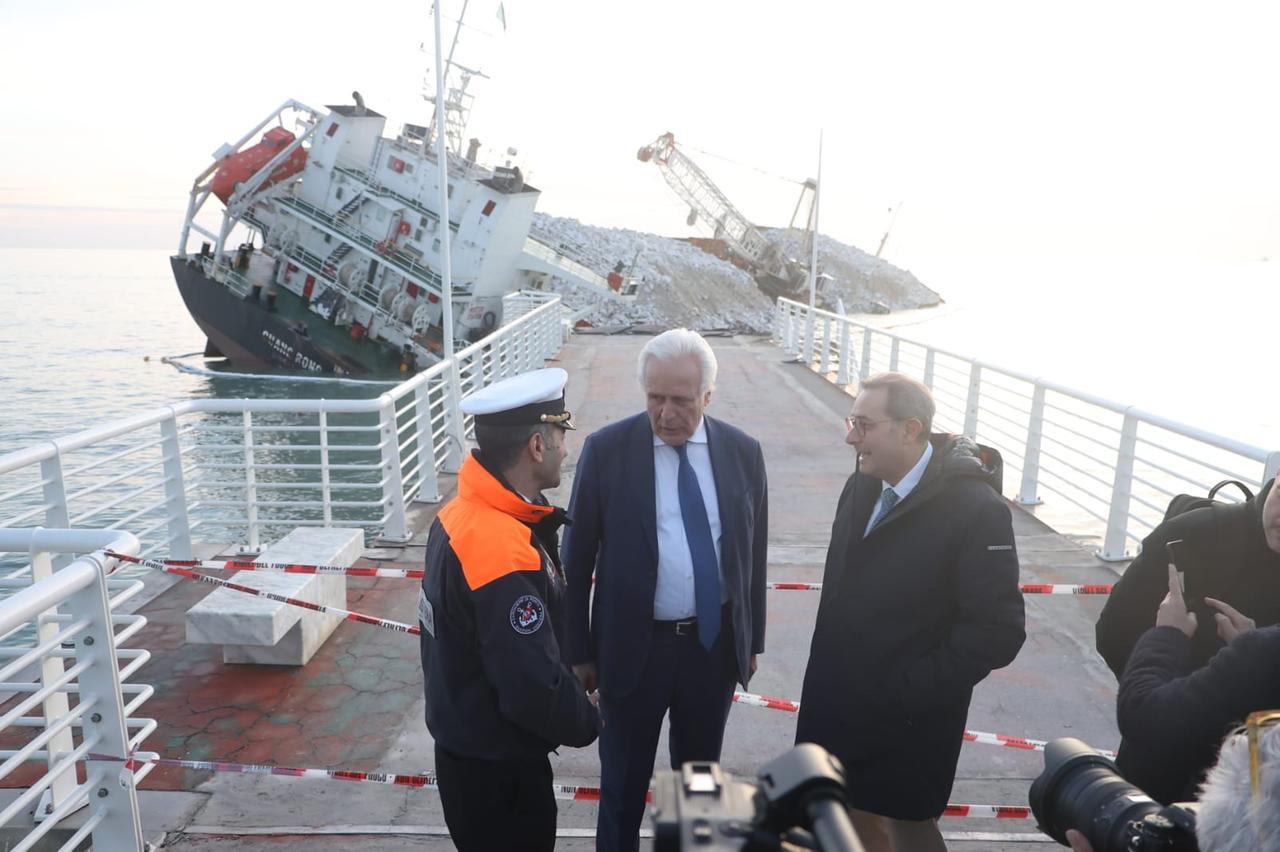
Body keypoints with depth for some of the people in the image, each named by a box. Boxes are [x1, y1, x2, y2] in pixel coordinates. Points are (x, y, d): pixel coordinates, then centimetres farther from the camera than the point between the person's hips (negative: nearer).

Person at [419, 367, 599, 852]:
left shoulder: (465, 513, -4)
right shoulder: (504, 554, -33)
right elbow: (534, 688, -29)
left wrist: (542, 523, -3)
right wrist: (587, 723, -10)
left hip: (470, 745, 9)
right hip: (497, 766, -9)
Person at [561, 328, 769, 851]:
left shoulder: (743, 452, -3)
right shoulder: (607, 450, -12)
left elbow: (753, 553, 6)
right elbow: (577, 558, -6)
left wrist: (753, 640, 10)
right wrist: (578, 652, -3)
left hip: (716, 645, 3)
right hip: (633, 646, -2)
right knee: (624, 783, 16)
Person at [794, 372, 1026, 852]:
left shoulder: (974, 508, -22)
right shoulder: (862, 486, 0)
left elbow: (997, 630, -21)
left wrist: (911, 690, -20)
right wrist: (831, 673, 7)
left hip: (907, 716, -6)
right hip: (842, 702, 6)